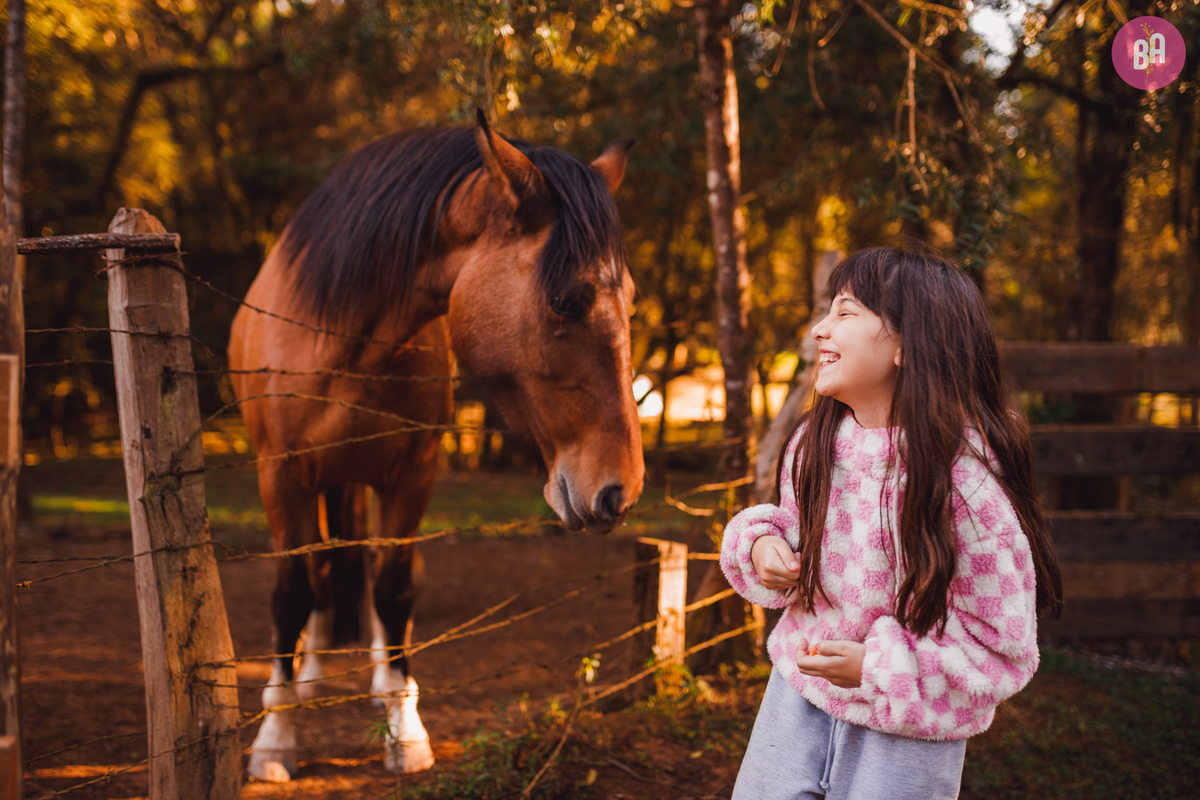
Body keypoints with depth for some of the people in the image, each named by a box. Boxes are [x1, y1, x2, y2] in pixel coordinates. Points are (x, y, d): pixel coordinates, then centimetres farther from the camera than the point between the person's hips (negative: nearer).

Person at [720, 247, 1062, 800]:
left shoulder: (967, 477, -23)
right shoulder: (814, 443, -5)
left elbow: (1002, 648, -18)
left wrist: (878, 666, -25)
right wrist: (761, 544, -8)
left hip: (908, 733, -5)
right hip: (799, 692, 5)